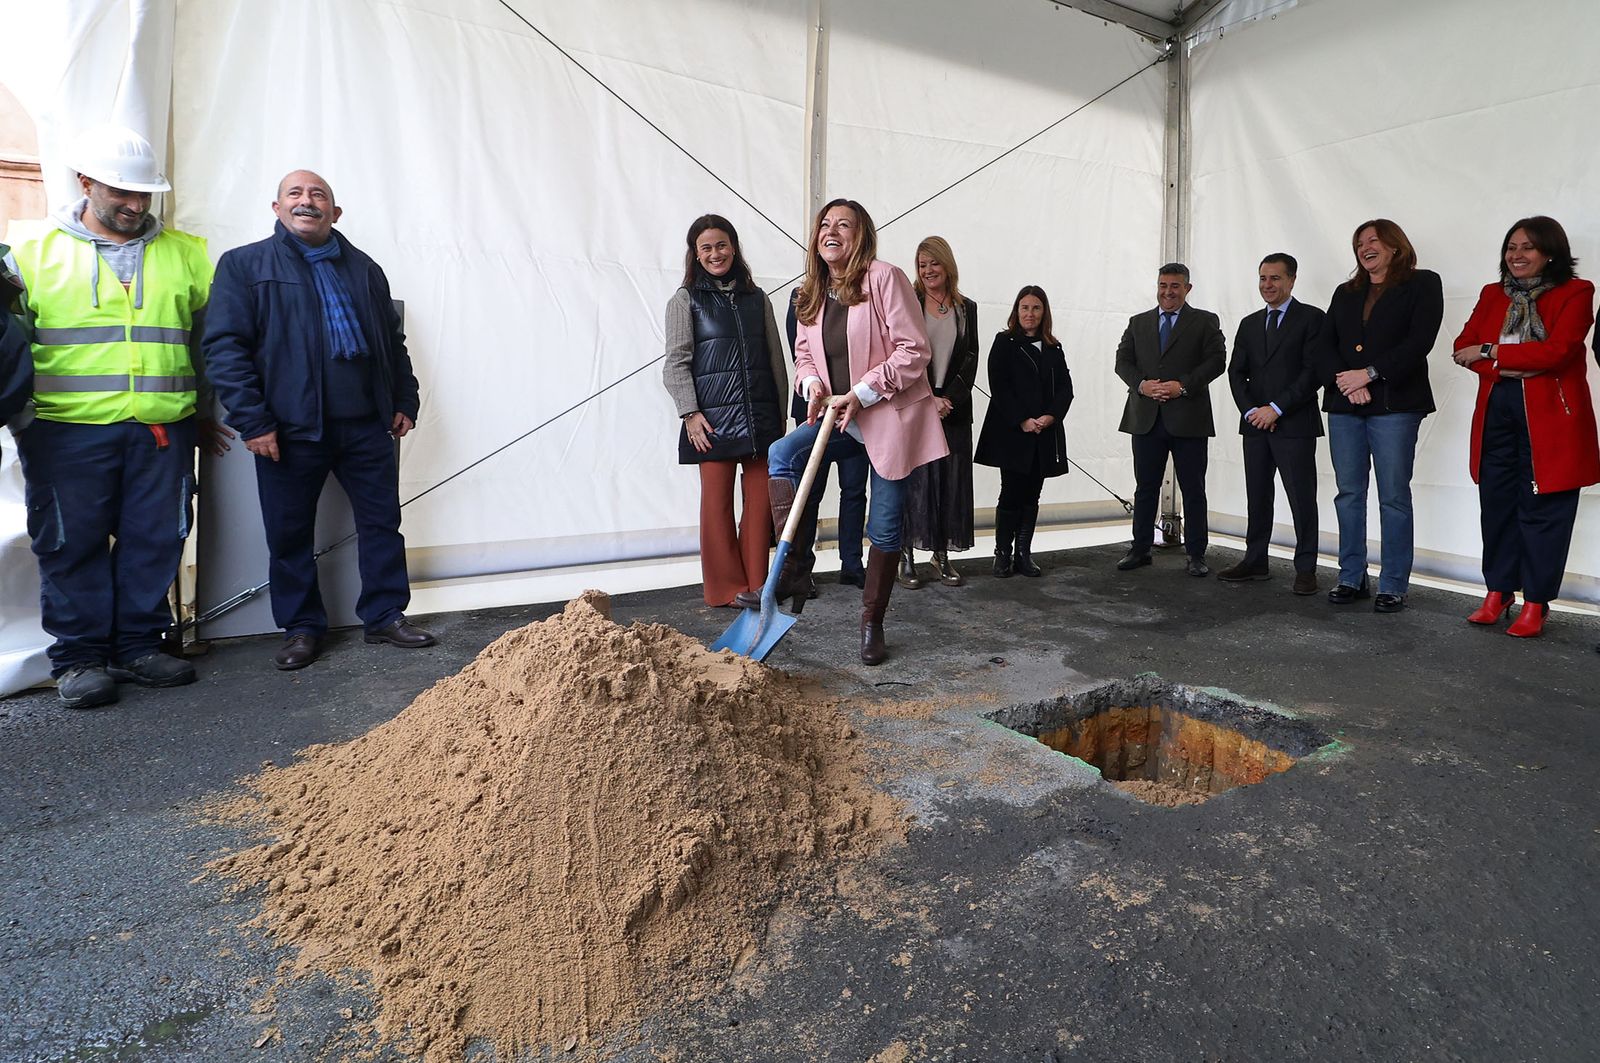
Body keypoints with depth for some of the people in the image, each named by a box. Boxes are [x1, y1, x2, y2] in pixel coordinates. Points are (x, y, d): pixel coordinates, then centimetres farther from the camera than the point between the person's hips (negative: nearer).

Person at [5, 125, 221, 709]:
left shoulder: (184, 252, 12)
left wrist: (204, 411, 14)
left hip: (163, 430, 2)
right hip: (67, 432, -1)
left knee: (155, 540, 5)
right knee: (73, 542, 4)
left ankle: (139, 645, 19)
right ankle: (79, 656, 15)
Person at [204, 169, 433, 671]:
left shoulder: (364, 269, 16)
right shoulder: (245, 265, 3)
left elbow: (394, 341, 21)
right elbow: (225, 346, -4)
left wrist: (404, 401, 14)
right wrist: (252, 421, -12)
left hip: (366, 424, 3)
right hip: (291, 428, -3)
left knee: (382, 521, 6)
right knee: (290, 534, 6)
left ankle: (386, 615, 20)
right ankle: (301, 628, 20)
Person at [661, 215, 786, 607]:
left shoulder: (757, 298, 14)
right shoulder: (685, 300, 5)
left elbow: (776, 359, 15)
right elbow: (676, 363, -1)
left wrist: (781, 414, 11)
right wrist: (690, 412, -11)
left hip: (760, 415, 4)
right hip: (714, 416, -3)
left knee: (761, 500, 2)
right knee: (718, 501, 1)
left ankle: (756, 585, 13)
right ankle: (726, 588, 11)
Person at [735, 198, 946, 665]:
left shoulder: (884, 278, -11)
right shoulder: (811, 294, 9)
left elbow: (913, 351, -15)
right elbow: (804, 355, 16)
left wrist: (861, 393, -20)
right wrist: (813, 385, -7)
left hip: (891, 417, -5)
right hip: (839, 417, 6)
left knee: (885, 529, 1)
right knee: (781, 454, -21)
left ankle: (872, 623, 18)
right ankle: (793, 571, -15)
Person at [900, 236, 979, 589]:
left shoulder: (967, 308, 13)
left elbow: (971, 360, 6)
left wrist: (949, 399, -8)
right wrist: (927, 399, -12)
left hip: (953, 409, 3)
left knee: (951, 479, 2)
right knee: (913, 477, -4)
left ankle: (942, 556, 11)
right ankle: (906, 558, 3)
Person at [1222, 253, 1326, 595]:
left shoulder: (1311, 318, 0)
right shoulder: (1249, 324, 16)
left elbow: (1314, 371, -9)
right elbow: (1236, 373, 10)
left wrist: (1277, 408, -14)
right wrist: (1251, 410, -5)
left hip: (1295, 425, -5)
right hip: (1255, 425, 5)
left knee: (1302, 499, -1)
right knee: (1257, 497, 9)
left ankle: (1305, 569, 6)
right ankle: (1255, 562, 17)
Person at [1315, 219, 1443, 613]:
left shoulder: (1423, 284, 5)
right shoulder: (1345, 293, 19)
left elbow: (1419, 341, -7)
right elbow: (1324, 344, 9)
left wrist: (1369, 373, -15)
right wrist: (1343, 380, -9)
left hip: (1394, 405, -4)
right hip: (1344, 405, 5)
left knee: (1394, 497, -3)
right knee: (1348, 494, 5)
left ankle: (1393, 586, 3)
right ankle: (1352, 579, 12)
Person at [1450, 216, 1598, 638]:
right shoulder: (1492, 294, 15)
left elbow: (1557, 350, -13)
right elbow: (1464, 346, 5)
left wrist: (1489, 352, -10)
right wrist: (1504, 368, -12)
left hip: (1550, 414, -4)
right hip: (1496, 410, 4)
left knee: (1541, 508, -1)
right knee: (1497, 503, 5)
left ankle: (1535, 603, 8)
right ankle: (1497, 592, 16)